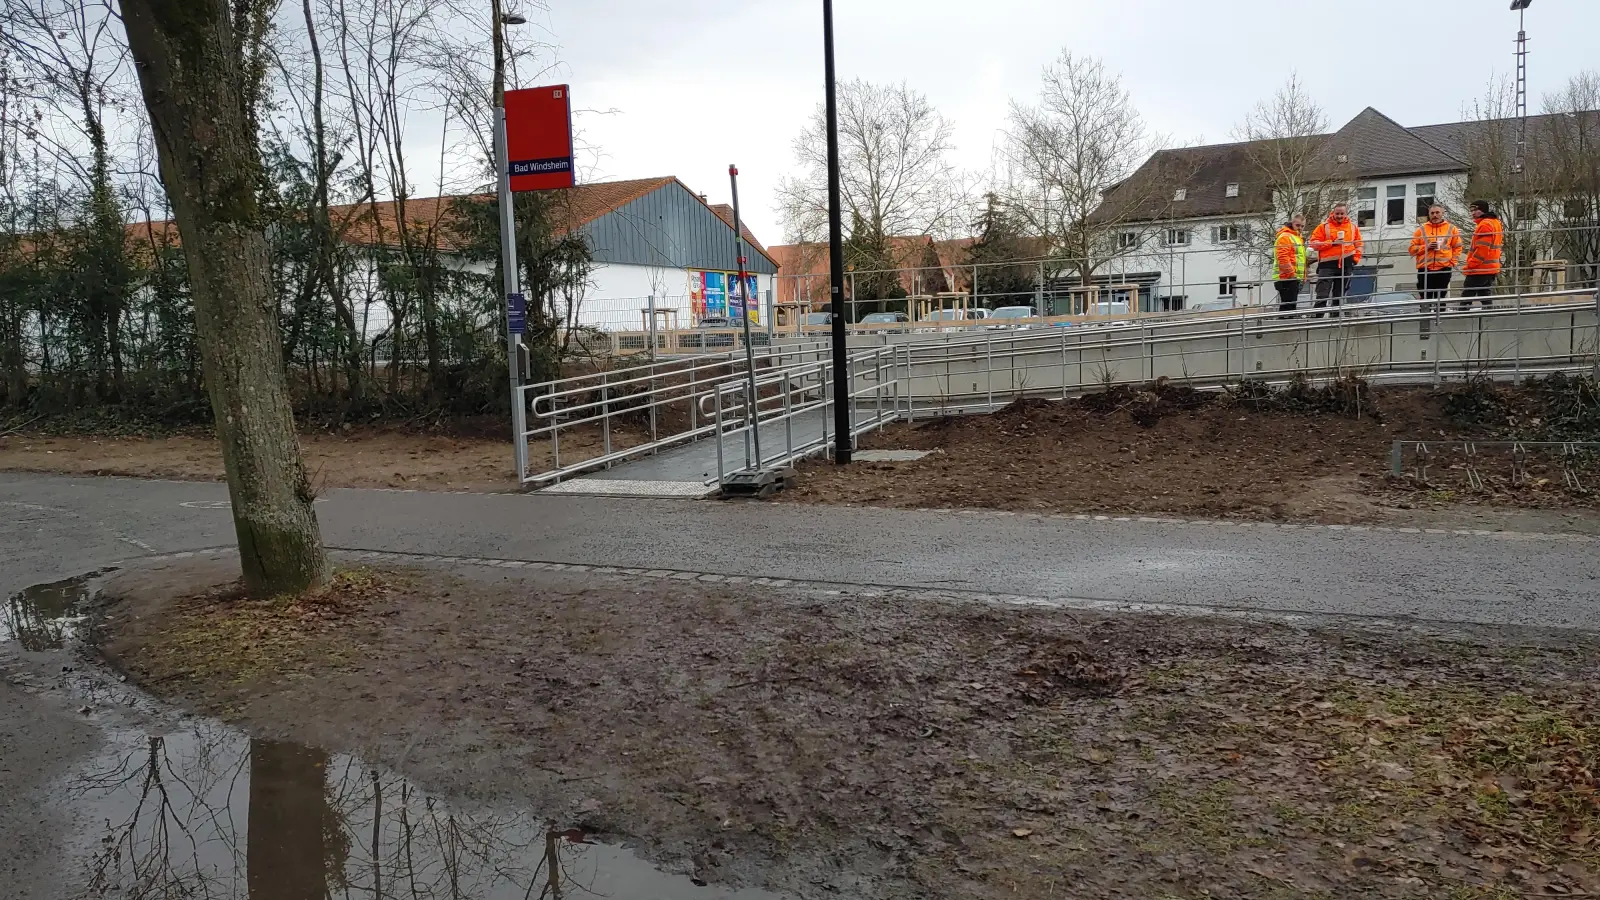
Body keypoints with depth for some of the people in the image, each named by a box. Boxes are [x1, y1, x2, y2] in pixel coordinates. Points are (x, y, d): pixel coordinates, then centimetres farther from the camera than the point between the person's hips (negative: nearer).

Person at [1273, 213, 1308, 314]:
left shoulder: (1298, 238, 25)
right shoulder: (1285, 237, -9)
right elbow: (1283, 257, -20)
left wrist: (1303, 276, 26)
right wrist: (1291, 273, -21)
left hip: (1294, 279, 10)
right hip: (1287, 278, -10)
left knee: (1291, 305, 12)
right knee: (1288, 305, -14)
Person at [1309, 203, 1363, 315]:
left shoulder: (1353, 227, 12)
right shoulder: (1324, 227, 1)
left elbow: (1358, 244, 19)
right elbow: (1314, 243, -5)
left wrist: (1356, 258, 4)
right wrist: (1332, 243, -14)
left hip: (1346, 265, 3)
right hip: (1327, 264, -3)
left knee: (1340, 295, 10)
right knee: (1322, 295, -12)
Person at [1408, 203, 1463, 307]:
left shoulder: (1451, 229, 9)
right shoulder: (1421, 230, 8)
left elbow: (1457, 247, 10)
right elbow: (1412, 249, 5)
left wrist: (1452, 263, -2)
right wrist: (1426, 247, -11)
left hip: (1444, 269, 0)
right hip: (1425, 270, 0)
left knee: (1440, 298, 3)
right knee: (1425, 298, 0)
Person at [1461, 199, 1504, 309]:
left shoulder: (1485, 225, -15)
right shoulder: (1495, 222, 18)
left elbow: (1482, 249, -21)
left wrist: (1469, 266, -17)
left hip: (1480, 270, -10)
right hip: (1491, 269, 10)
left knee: (1466, 298, -8)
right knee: (1485, 298, 12)